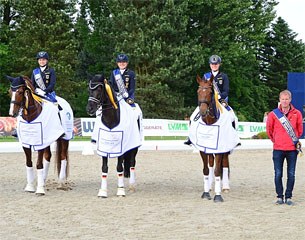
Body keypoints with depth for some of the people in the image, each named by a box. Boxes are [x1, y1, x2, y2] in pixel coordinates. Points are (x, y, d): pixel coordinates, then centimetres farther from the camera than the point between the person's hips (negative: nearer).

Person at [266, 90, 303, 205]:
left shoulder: (297, 114, 1)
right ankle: (280, 196, 9)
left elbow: (300, 130, 14)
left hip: (292, 149, 0)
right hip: (278, 149, 0)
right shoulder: (273, 114, -1)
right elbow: (269, 129, 12)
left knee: (291, 174, 2)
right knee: (278, 174, 1)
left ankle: (288, 197, 10)